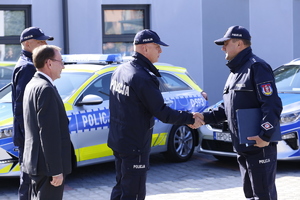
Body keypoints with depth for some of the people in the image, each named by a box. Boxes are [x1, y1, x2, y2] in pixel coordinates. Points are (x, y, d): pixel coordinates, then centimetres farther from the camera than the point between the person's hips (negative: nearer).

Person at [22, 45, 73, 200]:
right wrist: (56, 170, -22)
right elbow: (49, 133, -23)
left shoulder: (32, 85, 13)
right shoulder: (46, 89, -19)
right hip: (48, 164, -10)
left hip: (36, 163, 10)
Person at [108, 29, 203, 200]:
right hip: (135, 146, -9)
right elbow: (162, 113, -21)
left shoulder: (120, 70, 6)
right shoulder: (144, 78, -22)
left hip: (117, 141, 9)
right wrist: (190, 119, -11)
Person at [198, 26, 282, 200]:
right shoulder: (236, 71, 19)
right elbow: (227, 108, 23)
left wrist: (265, 136, -26)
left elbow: (272, 105, -20)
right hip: (243, 147, 10)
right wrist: (205, 117, 9)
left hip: (260, 146, -10)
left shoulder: (257, 67, -12)